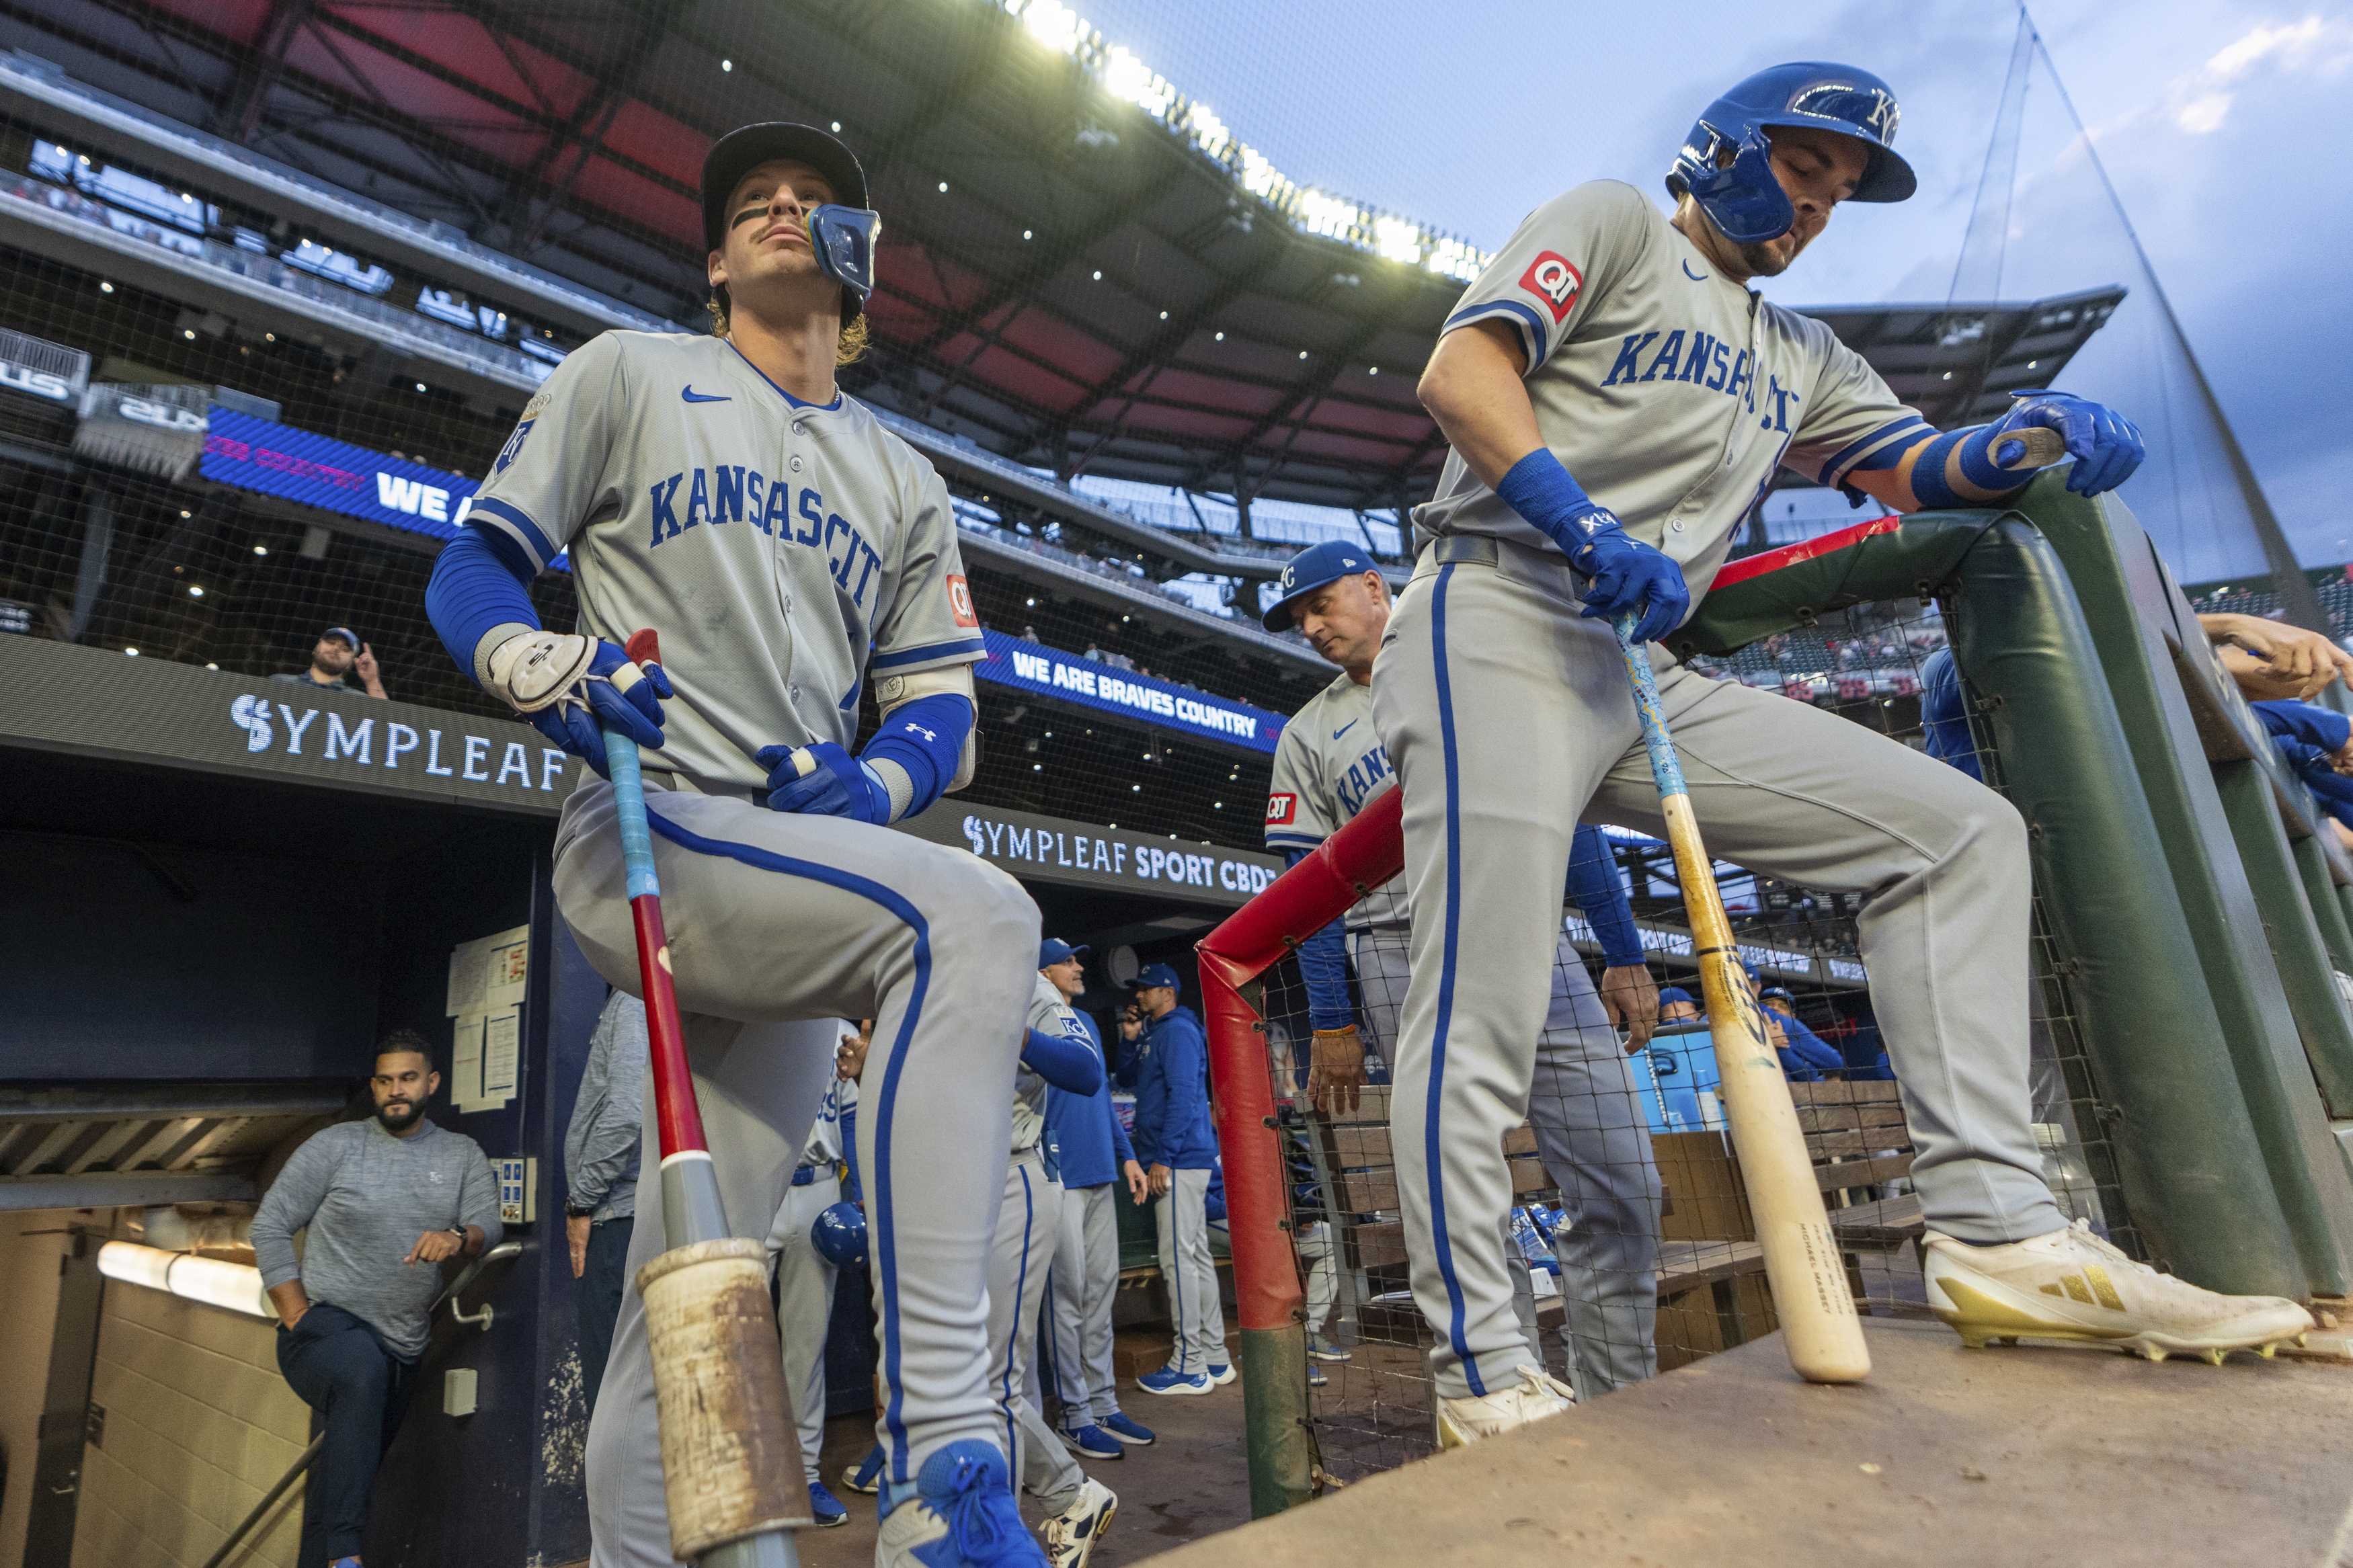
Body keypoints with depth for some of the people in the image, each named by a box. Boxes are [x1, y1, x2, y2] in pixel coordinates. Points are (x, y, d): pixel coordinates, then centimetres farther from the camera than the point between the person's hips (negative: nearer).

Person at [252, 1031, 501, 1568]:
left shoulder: (462, 1154, 7)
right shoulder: (336, 1145, 0)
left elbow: (488, 1224, -4)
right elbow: (270, 1225, 1)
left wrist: (458, 1238, -28)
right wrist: (296, 1315, -8)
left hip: (401, 1350, 5)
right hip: (325, 1325, -5)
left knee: (350, 1472, 14)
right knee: (361, 1370, -36)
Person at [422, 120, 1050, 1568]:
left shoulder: (906, 483, 23)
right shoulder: (631, 372, 15)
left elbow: (943, 715, 14)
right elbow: (473, 568, 8)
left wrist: (872, 781, -9)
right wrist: (548, 669, -15)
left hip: (801, 873, 5)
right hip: (641, 842, -5)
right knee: (976, 918, -32)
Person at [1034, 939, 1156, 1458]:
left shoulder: (1087, 1023, 17)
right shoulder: (1032, 1023, -8)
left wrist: (1126, 1156, 18)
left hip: (1100, 1176, 8)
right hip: (1059, 1178, -8)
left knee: (1101, 1289, 12)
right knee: (1067, 1293, -2)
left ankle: (1103, 1404, 21)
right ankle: (1075, 1414, 9)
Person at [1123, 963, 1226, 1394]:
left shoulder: (1177, 1030, -10)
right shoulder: (1155, 1033, 22)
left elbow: (1182, 1096, -19)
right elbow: (1128, 1078, 27)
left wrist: (1164, 1157, -21)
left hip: (1180, 1161, -10)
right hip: (1182, 1163, 10)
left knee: (1179, 1257, -8)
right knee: (1196, 1256, 12)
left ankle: (1189, 1367, -3)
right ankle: (1214, 1359, 19)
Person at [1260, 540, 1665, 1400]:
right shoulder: (1308, 736, 12)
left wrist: (1625, 955, 6)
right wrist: (1331, 1024, 2)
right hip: (1408, 965, -1)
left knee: (1622, 1187, -2)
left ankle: (1616, 1403, 12)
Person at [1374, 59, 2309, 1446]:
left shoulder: (1798, 354, 31)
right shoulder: (1612, 225, 11)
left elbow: (1910, 464, 24)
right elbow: (1462, 367, -5)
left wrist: (2021, 448, 0)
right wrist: (1584, 521, -20)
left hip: (1646, 675, 8)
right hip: (1501, 624, -7)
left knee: (1956, 829, 0)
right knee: (1481, 1016, -16)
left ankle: (1995, 1229, -1)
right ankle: (1485, 1384, -7)